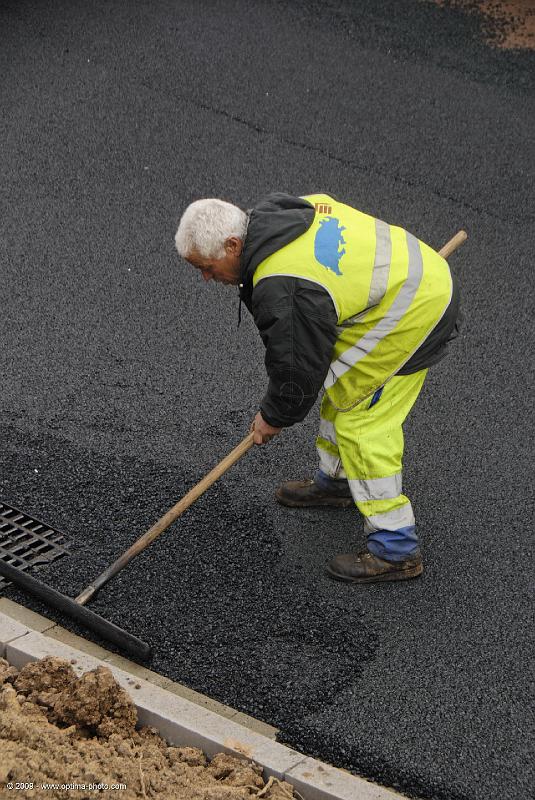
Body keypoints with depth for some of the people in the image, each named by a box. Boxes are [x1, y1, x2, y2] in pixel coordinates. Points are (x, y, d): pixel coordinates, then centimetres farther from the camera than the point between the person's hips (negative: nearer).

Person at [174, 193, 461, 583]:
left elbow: (297, 364, -16)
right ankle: (337, 482, 43)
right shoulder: (278, 212, 2)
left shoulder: (281, 288, -28)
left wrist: (273, 418, 2)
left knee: (363, 420, -6)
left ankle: (396, 548, -1)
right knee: (343, 387, 23)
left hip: (412, 310, -11)